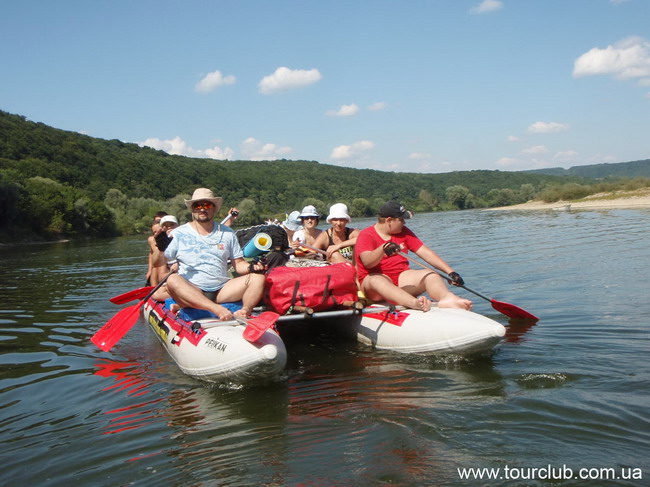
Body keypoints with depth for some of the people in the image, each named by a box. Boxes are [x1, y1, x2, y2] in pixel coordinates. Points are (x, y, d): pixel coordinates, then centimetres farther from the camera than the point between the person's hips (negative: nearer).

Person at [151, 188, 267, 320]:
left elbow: (238, 264, 14)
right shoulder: (179, 234, 6)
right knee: (173, 279, -35)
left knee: (258, 277, -15)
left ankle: (245, 311, -43)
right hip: (188, 292, -3)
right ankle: (219, 310, -50)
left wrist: (251, 267, -8)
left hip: (222, 291, 3)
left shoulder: (227, 233, 14)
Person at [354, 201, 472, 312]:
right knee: (376, 281, -39)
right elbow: (367, 262, -23)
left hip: (402, 278, 5)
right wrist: (384, 249, -42)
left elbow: (426, 253, 7)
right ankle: (413, 302, -64)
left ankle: (447, 298, -52)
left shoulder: (403, 232, 12)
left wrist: (450, 272, -2)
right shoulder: (366, 235, -5)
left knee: (430, 274, -19)